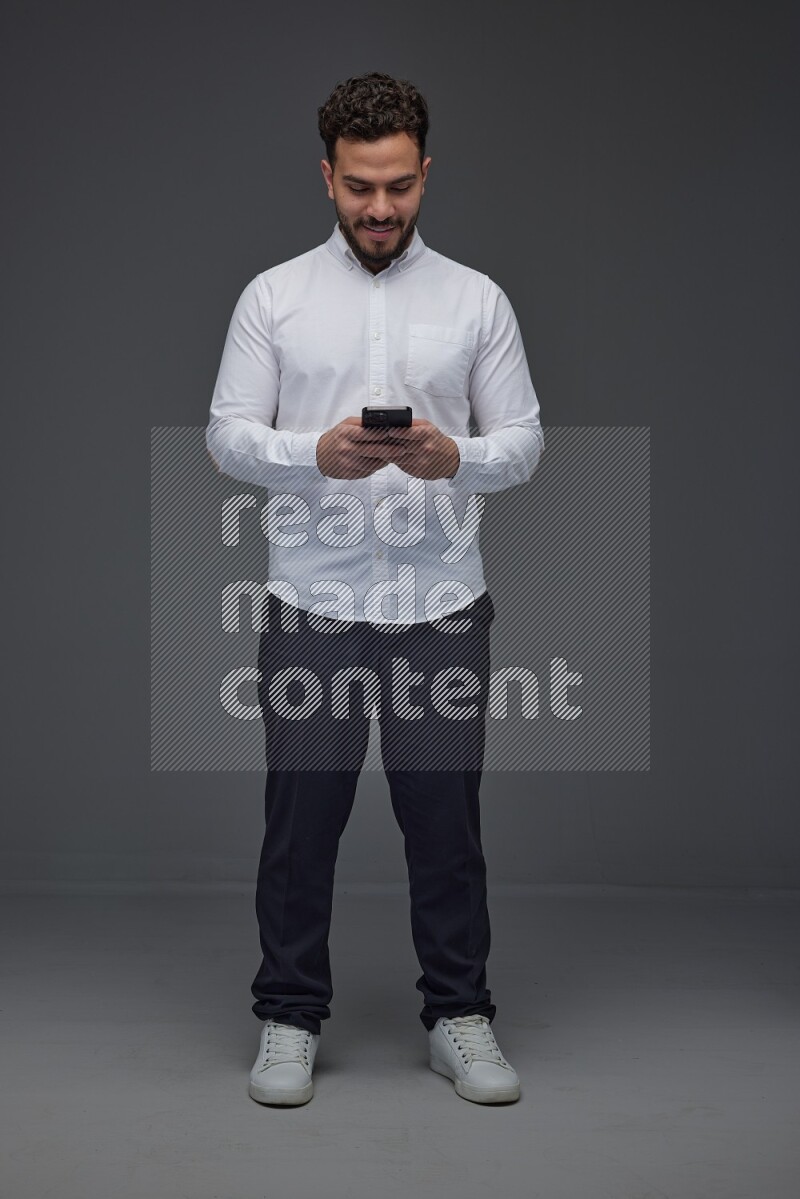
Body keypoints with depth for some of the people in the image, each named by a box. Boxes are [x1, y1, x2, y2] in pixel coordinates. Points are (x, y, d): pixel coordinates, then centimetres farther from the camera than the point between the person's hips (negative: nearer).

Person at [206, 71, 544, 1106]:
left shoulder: (477, 300, 4)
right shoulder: (273, 296, 2)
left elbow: (521, 439, 2)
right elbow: (229, 434, -2)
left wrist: (453, 457, -20)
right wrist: (317, 453, -22)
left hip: (440, 605, 1)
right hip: (312, 606, 0)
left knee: (445, 817, 8)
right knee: (302, 817, 7)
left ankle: (459, 1016, 21)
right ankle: (290, 1017, 21)